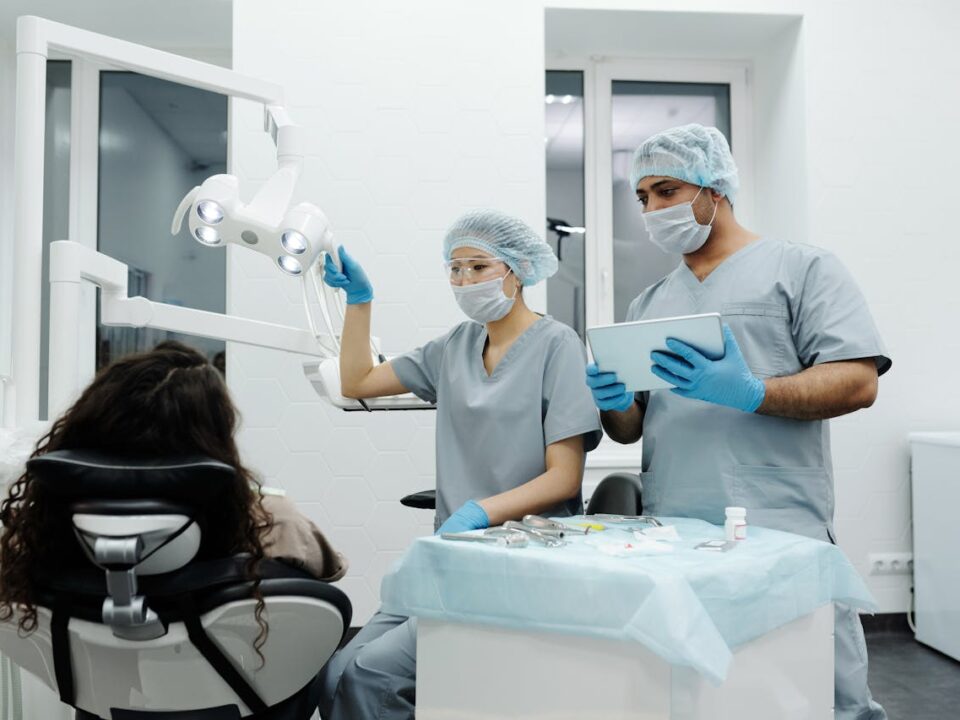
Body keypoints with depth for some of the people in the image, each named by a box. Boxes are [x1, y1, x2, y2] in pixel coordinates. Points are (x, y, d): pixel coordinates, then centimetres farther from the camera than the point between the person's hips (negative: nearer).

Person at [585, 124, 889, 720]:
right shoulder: (650, 303, 19)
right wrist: (614, 403, -4)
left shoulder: (801, 268, 4)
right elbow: (629, 429, 19)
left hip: (781, 537, -4)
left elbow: (858, 382, -7)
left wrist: (750, 394, -21)